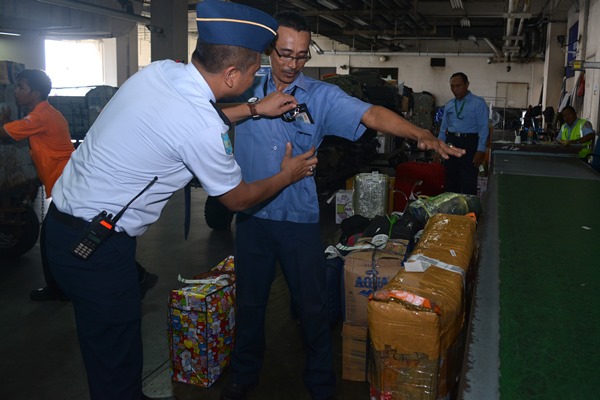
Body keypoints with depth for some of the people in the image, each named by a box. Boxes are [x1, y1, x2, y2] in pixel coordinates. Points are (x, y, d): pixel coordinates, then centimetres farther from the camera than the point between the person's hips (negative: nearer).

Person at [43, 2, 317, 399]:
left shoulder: (159, 69, -2)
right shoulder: (202, 128, -25)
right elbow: (238, 199, -7)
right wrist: (287, 175, 9)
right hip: (96, 246, -9)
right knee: (116, 365, 8)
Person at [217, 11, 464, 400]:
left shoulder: (321, 95, -4)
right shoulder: (249, 88, 2)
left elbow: (370, 114, -16)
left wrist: (422, 134, -29)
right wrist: (256, 108, -20)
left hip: (299, 218, -1)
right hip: (251, 214, 2)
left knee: (312, 306, 8)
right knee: (249, 300, 16)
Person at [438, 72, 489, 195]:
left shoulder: (478, 103, -3)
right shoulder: (448, 105, 13)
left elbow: (483, 128, -8)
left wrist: (480, 151, -16)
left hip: (468, 144, -5)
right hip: (450, 143, 5)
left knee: (468, 183, -5)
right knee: (450, 181, 12)